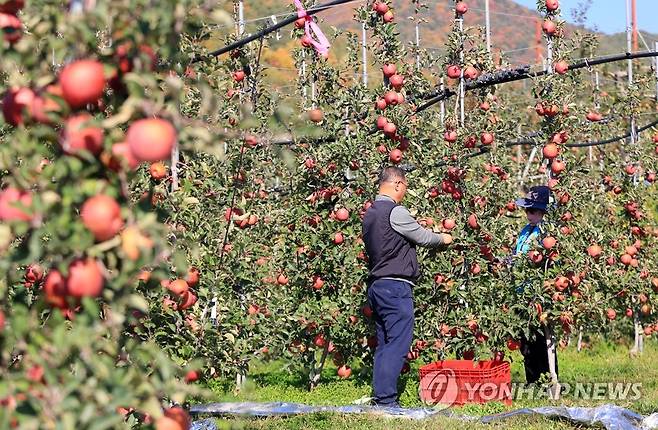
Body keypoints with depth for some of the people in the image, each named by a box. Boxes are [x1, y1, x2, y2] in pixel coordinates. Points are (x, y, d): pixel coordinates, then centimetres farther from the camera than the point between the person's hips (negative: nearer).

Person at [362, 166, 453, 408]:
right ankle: (386, 400, -14)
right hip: (395, 286, -10)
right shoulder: (395, 212, -12)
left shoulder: (370, 213, 16)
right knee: (398, 344, -9)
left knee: (384, 344, 12)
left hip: (376, 285, 10)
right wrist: (442, 239, 16)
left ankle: (380, 399, 12)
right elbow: (422, 237, -4)